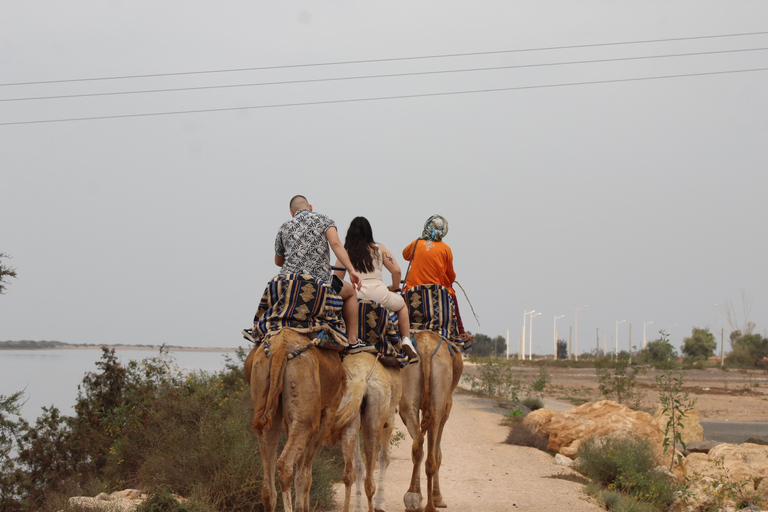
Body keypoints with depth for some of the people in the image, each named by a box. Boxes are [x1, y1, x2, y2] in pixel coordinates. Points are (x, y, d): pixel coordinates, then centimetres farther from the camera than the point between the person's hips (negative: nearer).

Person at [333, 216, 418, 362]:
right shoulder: (379, 249, 9)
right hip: (379, 296, 0)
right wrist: (394, 287, 23)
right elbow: (396, 271, 5)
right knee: (401, 304, 29)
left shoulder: (345, 253, 9)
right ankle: (406, 340, 15)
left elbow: (336, 280, 7)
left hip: (355, 298, 0)